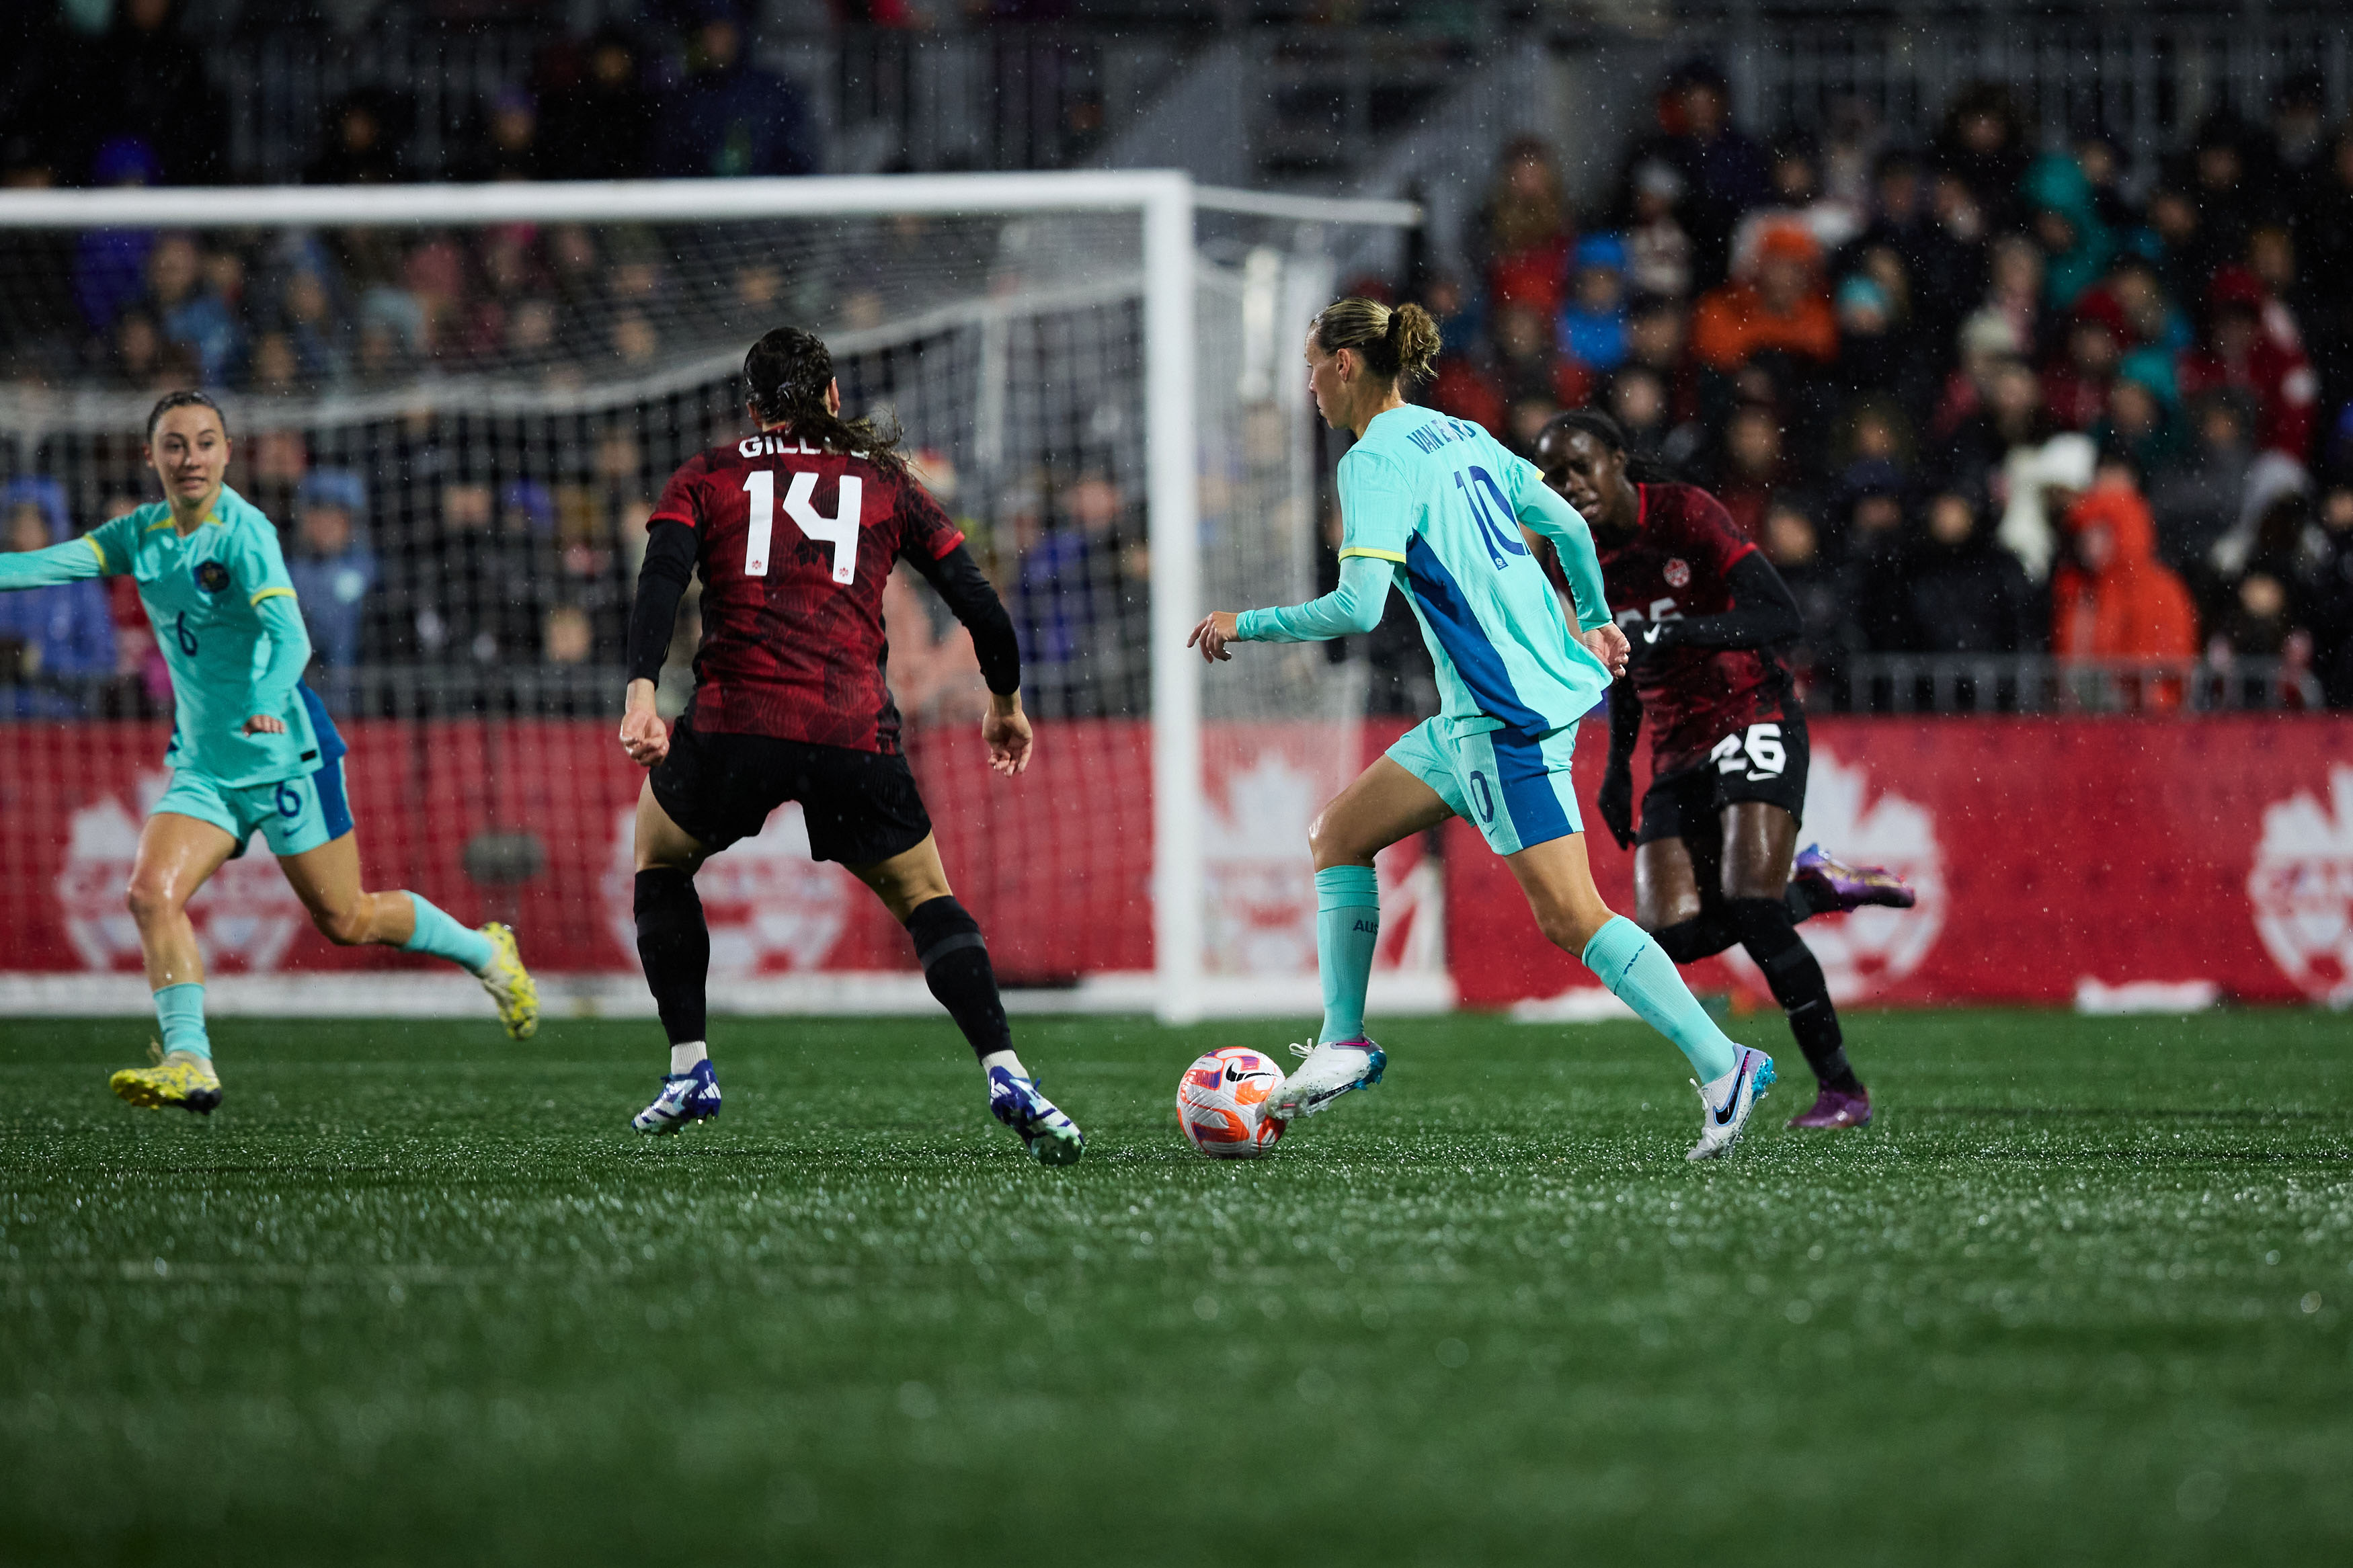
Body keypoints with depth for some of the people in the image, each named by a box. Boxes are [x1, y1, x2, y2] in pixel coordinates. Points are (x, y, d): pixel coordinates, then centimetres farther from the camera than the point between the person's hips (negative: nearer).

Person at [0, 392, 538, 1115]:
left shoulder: (243, 532, -18)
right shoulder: (140, 536, 2)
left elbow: (286, 632, -31)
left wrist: (267, 698, -50)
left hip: (285, 754, -6)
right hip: (202, 766, 6)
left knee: (344, 921, 5)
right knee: (152, 892, -18)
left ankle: (486, 953, 30)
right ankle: (189, 1062, -20)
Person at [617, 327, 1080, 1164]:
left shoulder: (706, 477, 16)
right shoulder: (885, 482, 19)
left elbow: (661, 577, -3)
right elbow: (977, 601, 16)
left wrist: (641, 691, -13)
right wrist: (1006, 702, 32)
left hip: (735, 721, -1)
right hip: (855, 733, 1)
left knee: (658, 853, 28)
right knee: (924, 898, 16)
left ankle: (688, 1073, 22)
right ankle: (1008, 1078, -5)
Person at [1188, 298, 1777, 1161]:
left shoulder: (1375, 461, -13)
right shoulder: (1462, 437, 13)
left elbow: (1359, 606, -22)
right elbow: (1568, 525, 19)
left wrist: (1246, 624, -9)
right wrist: (1594, 621, 35)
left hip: (1510, 714, -10)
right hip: (1479, 714, 10)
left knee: (1570, 916, -9)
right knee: (1340, 833, 15)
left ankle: (1723, 1067, -10)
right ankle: (1343, 1043, 14)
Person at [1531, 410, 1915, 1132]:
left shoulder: (1685, 513, -13)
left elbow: (1783, 620, -20)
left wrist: (1678, 632, -31)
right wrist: (1618, 766, 18)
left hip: (1754, 725, -7)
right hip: (1678, 754, 7)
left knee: (1750, 910, -22)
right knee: (1673, 936, -11)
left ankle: (1843, 1090, -11)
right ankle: (1815, 886, 14)